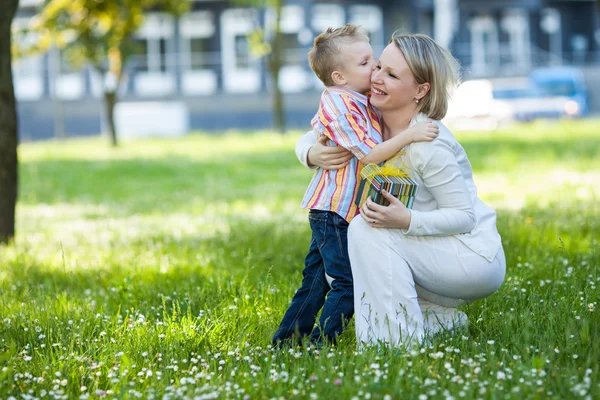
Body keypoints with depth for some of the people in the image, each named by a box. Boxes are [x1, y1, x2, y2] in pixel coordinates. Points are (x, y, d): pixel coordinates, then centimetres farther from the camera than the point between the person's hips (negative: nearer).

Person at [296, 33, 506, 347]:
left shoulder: (428, 145, -25)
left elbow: (464, 216, -21)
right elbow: (308, 140, 6)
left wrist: (407, 221, -36)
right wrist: (313, 154, -18)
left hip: (474, 257, -8)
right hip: (432, 252, 8)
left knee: (366, 228, -25)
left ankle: (399, 342, -18)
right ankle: (442, 318, 5)